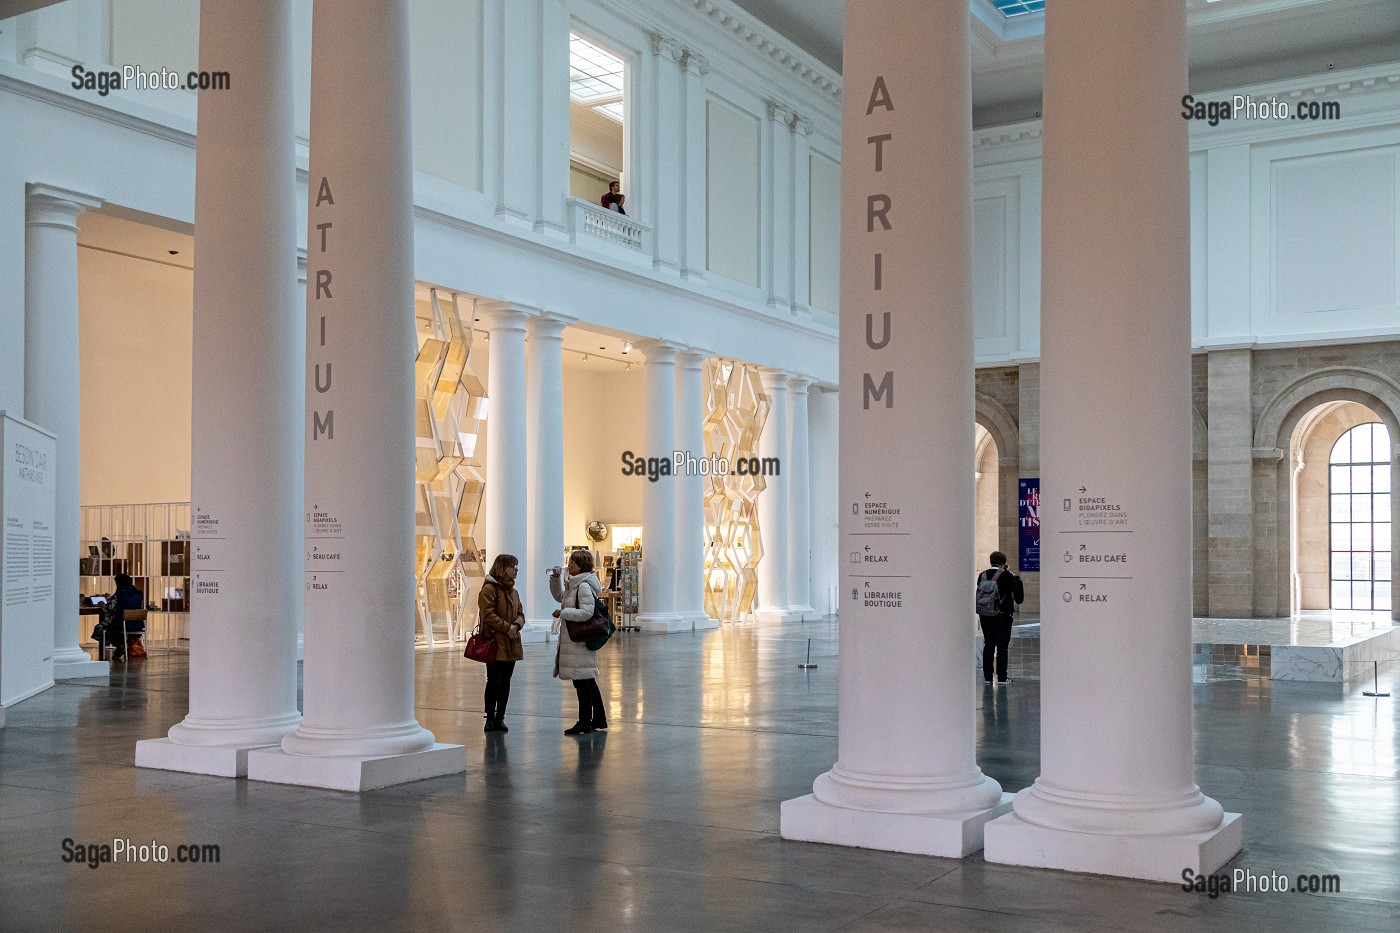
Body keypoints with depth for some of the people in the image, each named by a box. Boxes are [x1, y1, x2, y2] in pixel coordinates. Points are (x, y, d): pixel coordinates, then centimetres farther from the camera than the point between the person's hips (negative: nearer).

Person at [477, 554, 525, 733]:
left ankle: (500, 718, 16)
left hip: (511, 644, 7)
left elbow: (520, 613, 16)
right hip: (495, 643, -7)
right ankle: (490, 718, 3)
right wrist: (507, 627, -17)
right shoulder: (489, 589, -9)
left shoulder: (513, 591, 16)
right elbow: (488, 615, -16)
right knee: (493, 681, -4)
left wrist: (517, 625, -6)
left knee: (505, 681, 9)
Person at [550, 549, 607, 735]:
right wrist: (555, 579, 15)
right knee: (589, 681, 15)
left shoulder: (584, 586, -15)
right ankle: (599, 720, 22)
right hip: (575, 639, 10)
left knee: (582, 681, -5)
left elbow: (587, 612, -25)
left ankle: (585, 722, 0)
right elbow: (559, 596, 31)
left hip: (580, 640, -10)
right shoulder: (574, 584, 15)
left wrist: (562, 612, -17)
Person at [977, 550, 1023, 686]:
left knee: (988, 645, 9)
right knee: (1002, 647, 1)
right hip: (1003, 616, -4)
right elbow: (1019, 596, -2)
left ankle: (987, 677, 10)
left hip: (985, 616, 4)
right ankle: (1002, 678, 1)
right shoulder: (1007, 576, -8)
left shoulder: (982, 575, 3)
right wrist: (1017, 580, 7)